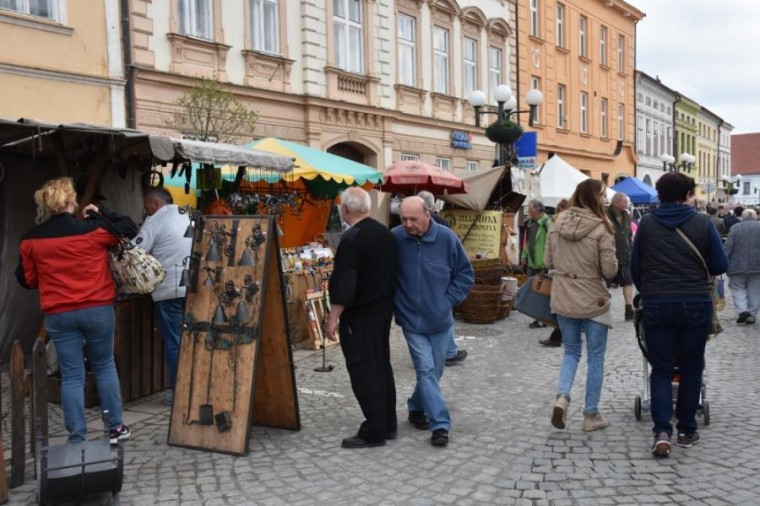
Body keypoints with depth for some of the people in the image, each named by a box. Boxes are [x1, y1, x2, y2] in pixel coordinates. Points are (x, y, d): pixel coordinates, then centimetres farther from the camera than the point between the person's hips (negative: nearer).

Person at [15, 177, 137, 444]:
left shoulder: (31, 239, -1)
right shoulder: (92, 229, -9)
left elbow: (26, 280, 8)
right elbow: (130, 229, 4)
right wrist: (102, 213, 11)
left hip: (58, 315, 1)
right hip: (98, 309, -1)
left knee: (71, 376, 7)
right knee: (105, 367, 15)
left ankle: (77, 439, 10)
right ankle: (115, 427, 20)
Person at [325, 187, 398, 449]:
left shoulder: (352, 238, -19)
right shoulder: (386, 233, 7)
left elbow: (344, 282, -22)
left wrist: (333, 317, -17)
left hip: (360, 315, -9)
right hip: (384, 309, 9)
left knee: (363, 371, -1)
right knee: (382, 366, 16)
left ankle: (374, 432, 6)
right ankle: (388, 424, 26)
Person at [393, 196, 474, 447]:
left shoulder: (447, 238, -11)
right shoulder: (394, 239, -13)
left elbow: (465, 274, 0)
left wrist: (448, 300, -6)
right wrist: (396, 305, -2)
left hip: (440, 320, 2)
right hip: (412, 320, -2)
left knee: (433, 371, 15)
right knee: (426, 370, -5)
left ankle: (417, 407, 38)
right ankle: (440, 424, 4)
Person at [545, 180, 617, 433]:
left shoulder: (558, 223, 0)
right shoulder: (601, 228, -15)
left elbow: (548, 262, 5)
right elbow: (610, 270, -14)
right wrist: (593, 267, 5)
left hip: (563, 300, 4)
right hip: (593, 302, -4)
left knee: (571, 351, 20)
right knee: (595, 358, 10)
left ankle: (562, 396, -2)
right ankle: (591, 415, 19)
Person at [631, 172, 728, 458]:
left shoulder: (646, 224, 0)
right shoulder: (703, 223, -3)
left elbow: (635, 268, 5)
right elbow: (720, 265, 0)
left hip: (656, 305, 1)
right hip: (695, 304, 0)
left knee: (661, 369, 8)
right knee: (691, 368, 13)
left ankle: (662, 431, -5)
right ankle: (687, 430, 22)